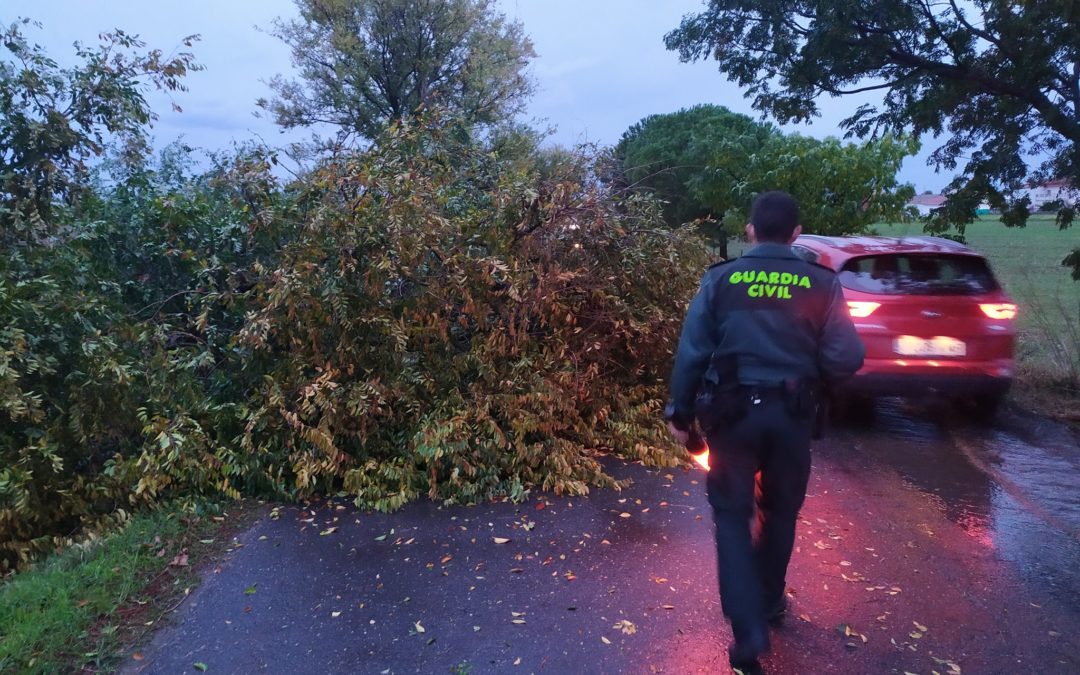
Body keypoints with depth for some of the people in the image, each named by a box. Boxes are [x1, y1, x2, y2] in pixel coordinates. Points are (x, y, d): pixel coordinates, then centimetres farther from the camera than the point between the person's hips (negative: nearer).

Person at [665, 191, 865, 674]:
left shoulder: (721, 279, -4)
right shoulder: (821, 284, -2)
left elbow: (691, 352, -6)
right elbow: (846, 359, -7)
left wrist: (681, 412, 3)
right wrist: (810, 378, 15)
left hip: (732, 411, -1)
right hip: (792, 414, 2)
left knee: (732, 514, 8)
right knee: (779, 512, 21)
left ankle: (749, 631, 1)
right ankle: (768, 602, 39)